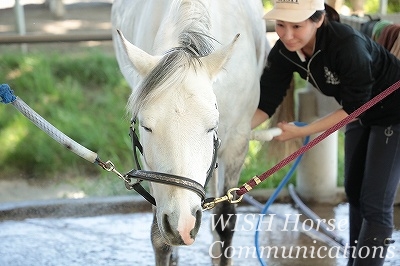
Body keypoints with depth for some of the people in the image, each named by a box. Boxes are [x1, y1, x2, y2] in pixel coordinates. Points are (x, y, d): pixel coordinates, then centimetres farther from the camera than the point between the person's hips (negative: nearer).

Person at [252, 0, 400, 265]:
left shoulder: (347, 44, -37)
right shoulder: (284, 52, -18)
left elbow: (354, 107, -28)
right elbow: (265, 104, -16)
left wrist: (302, 132, -30)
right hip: (362, 114, 8)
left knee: (375, 203, -8)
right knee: (354, 193, 19)